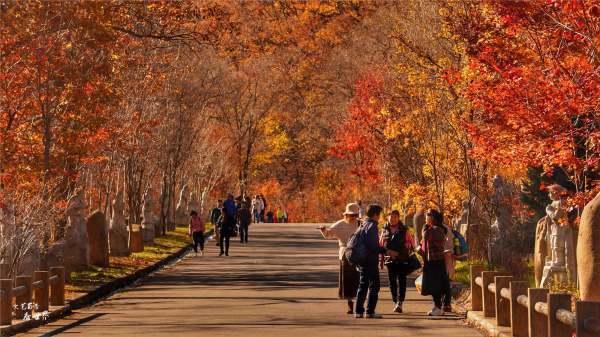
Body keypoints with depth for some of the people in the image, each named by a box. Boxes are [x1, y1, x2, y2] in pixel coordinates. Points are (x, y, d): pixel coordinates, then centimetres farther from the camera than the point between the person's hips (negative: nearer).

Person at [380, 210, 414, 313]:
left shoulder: (404, 230, 1)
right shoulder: (385, 230, 7)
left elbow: (411, 244, 6)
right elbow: (381, 245, 12)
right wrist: (381, 260, 10)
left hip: (402, 261, -3)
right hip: (390, 260, 3)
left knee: (401, 281, -9)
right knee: (392, 282, 6)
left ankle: (399, 302, -14)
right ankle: (395, 302, 15)